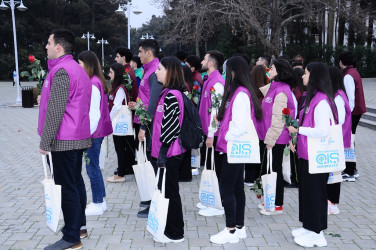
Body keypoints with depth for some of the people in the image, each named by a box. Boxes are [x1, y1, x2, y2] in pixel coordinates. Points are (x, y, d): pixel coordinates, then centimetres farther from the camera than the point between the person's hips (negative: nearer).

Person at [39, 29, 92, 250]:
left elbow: (55, 111, -20)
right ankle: (79, 225, 28)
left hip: (64, 140, -10)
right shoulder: (79, 70, 15)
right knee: (76, 182, 16)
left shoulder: (61, 71, -16)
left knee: (67, 188, -4)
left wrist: (45, 141, -16)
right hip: (79, 138, 10)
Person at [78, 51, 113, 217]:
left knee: (92, 167, -1)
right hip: (96, 131, 10)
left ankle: (97, 205, 9)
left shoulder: (93, 84, -17)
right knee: (94, 166, 16)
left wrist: (88, 133, -18)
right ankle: (101, 201, 25)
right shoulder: (98, 81, 12)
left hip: (92, 133, -10)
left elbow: (94, 112, -20)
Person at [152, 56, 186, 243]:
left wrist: (163, 152, -20)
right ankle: (172, 229, 29)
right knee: (168, 191, 17)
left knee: (170, 192, 1)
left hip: (169, 152, -10)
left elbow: (171, 126, -22)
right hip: (168, 151, 10)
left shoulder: (172, 95, -17)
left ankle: (175, 234, 13)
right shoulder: (168, 93, 12)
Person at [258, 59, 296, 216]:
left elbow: (278, 119, -20)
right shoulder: (273, 88, 10)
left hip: (276, 139, -9)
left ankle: (278, 205, 14)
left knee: (274, 170, 1)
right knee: (266, 169, 16)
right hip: (268, 137, 9)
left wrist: (270, 139, -18)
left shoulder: (281, 92, -17)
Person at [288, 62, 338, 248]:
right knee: (306, 190, 17)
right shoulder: (311, 97, 12)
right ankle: (309, 227, 30)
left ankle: (316, 234, 15)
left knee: (315, 193, 2)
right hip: (305, 153, 9)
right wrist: (295, 137, 6)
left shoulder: (321, 101, -19)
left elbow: (323, 131, -25)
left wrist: (298, 129, -17)